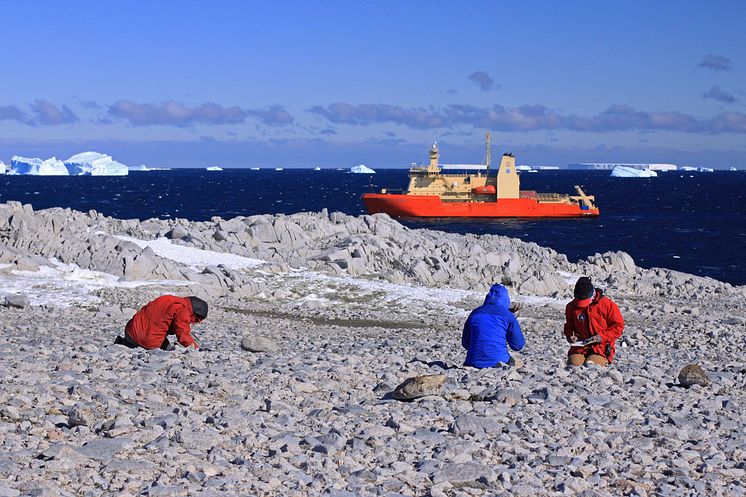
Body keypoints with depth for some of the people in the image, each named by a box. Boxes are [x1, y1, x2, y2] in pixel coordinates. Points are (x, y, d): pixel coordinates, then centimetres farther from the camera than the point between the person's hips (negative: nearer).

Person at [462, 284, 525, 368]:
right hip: (498, 360, -2)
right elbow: (518, 345, 5)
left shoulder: (475, 313, 12)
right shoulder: (507, 315, 3)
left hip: (474, 362, 2)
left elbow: (465, 343, 19)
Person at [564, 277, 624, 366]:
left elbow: (618, 325, -3)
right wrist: (569, 335, 0)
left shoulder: (606, 304, -6)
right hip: (580, 347, 3)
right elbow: (569, 325, 23)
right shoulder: (571, 307, 5)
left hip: (602, 347, -3)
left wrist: (602, 336, -15)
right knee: (574, 364, -23)